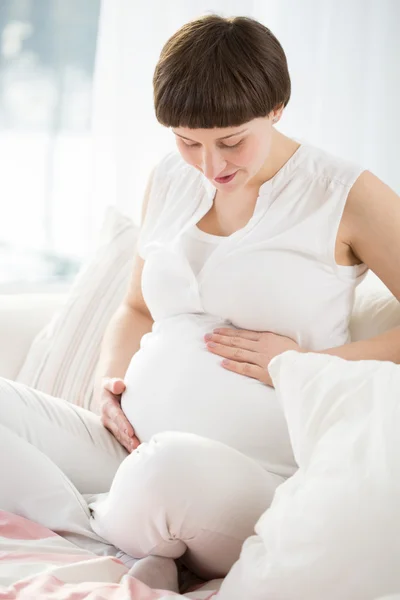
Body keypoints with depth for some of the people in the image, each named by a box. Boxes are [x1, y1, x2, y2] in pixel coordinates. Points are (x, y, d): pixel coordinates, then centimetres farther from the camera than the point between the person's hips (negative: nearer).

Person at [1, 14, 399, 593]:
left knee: (170, 466, -39)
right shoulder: (170, 180, 14)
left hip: (254, 476, -5)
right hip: (131, 446, 6)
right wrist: (109, 378, 6)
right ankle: (135, 557, -19)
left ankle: (100, 528, -7)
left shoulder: (346, 196, -3)